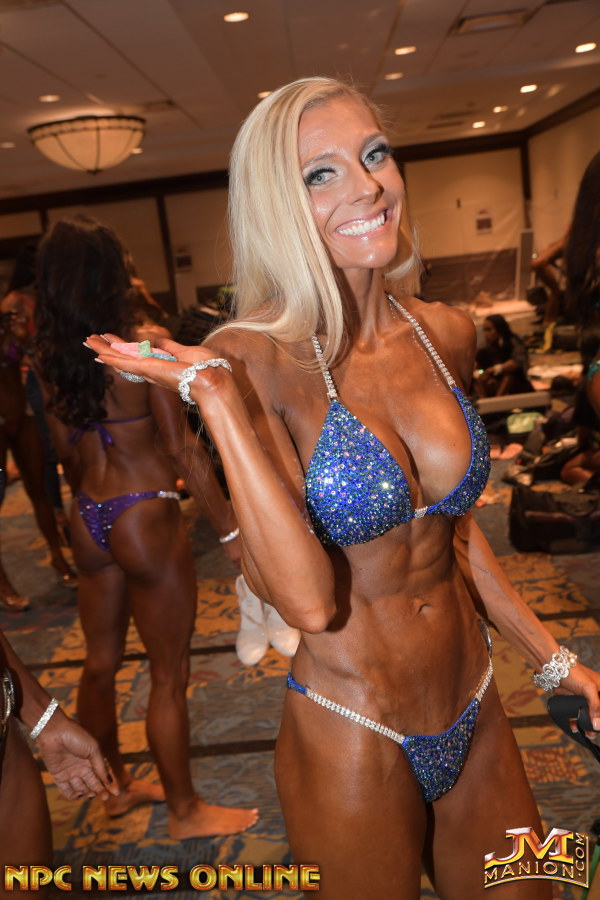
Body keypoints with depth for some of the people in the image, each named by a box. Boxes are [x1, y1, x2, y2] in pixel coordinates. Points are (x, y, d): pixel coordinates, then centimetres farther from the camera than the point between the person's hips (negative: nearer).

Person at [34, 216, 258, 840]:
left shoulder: (51, 354, 3)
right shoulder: (144, 341, -15)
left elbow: (67, 449, 11)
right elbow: (182, 450, -17)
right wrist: (230, 531, -12)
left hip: (87, 518, 7)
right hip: (144, 516, -7)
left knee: (100, 663, 20)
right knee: (169, 675, 7)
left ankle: (118, 786, 41)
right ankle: (185, 811, 25)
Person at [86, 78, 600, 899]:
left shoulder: (447, 335, -4)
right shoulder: (256, 360, -18)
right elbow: (309, 600, -28)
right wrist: (217, 397, -31)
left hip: (476, 717, 5)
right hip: (350, 739, -5)